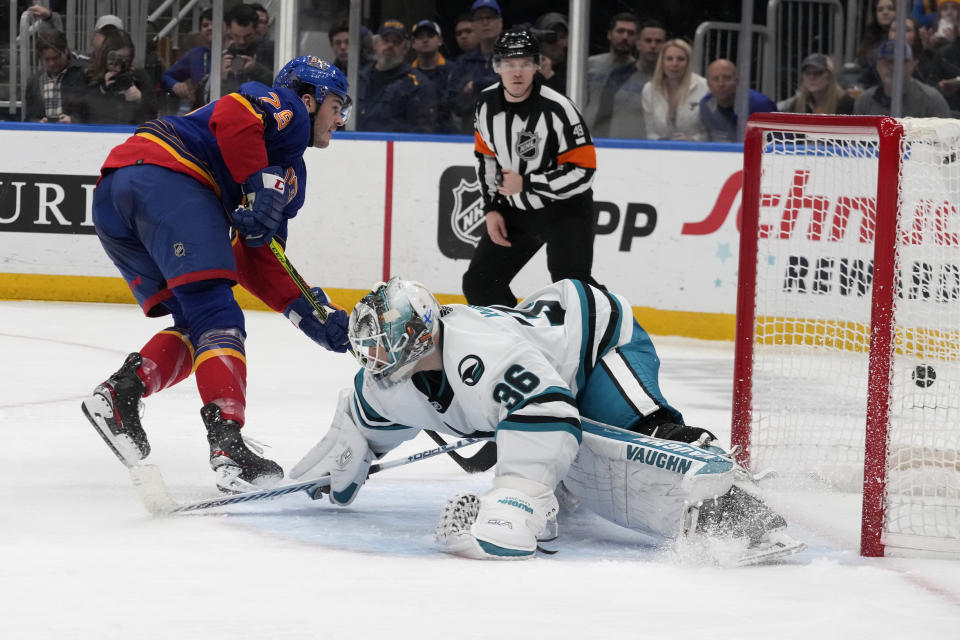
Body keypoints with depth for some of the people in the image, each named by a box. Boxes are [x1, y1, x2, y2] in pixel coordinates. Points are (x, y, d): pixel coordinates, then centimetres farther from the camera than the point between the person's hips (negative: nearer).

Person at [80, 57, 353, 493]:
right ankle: (227, 445, -28)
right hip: (162, 176, -9)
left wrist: (309, 313, 17)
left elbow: (255, 262, 28)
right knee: (215, 315, -15)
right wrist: (260, 186, -13)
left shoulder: (290, 172, 35)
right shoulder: (285, 107, 11)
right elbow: (231, 114, -13)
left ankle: (118, 394, -9)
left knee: (197, 326, 10)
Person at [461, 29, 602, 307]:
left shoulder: (557, 109, -25)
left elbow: (582, 172, -25)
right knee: (479, 282, 11)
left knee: (572, 284, -26)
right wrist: (492, 208, 5)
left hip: (565, 208, -7)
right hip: (516, 211, 7)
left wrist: (525, 184, -26)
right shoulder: (487, 104, -5)